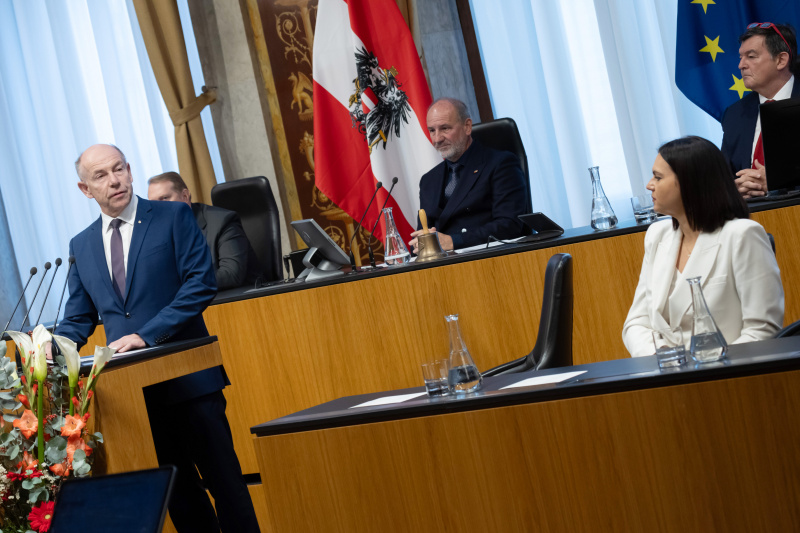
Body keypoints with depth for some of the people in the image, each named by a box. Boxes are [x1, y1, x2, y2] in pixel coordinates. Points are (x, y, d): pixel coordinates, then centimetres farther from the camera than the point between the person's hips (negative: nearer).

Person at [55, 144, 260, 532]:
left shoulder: (174, 217, -2)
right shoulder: (81, 246, 12)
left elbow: (202, 283, -11)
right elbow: (78, 320, 15)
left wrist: (146, 335, -18)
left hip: (187, 376, -4)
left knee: (223, 479, 0)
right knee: (176, 489, 10)